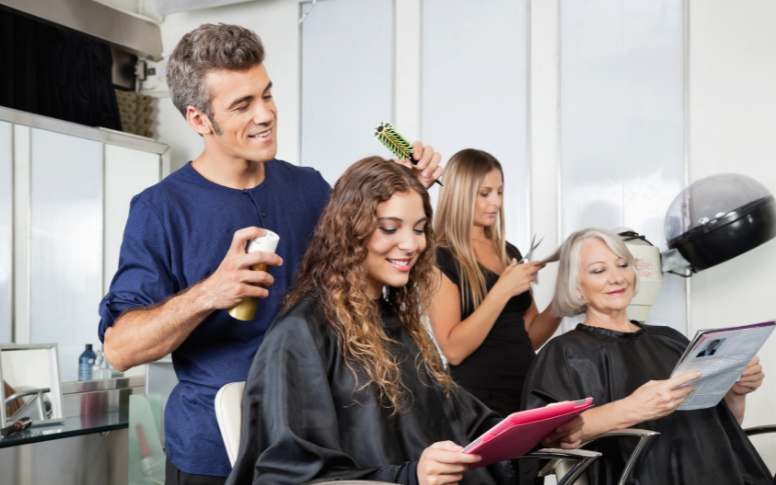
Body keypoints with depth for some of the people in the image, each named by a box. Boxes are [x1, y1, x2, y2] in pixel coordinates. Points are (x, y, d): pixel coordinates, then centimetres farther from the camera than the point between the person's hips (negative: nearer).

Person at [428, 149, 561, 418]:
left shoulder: (509, 252, 11)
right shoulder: (441, 258, -10)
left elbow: (530, 337, 14)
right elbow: (453, 350, -18)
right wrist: (503, 290, -21)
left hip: (527, 395, 6)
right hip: (479, 403, -6)